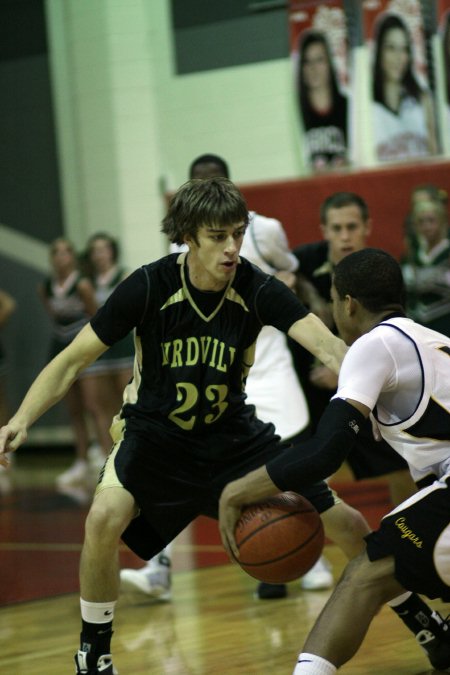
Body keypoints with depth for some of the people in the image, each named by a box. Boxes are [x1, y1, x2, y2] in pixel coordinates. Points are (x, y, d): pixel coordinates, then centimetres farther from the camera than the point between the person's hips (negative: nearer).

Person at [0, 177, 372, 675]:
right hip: (155, 431, -1)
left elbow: (325, 344, -34)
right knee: (105, 517, -30)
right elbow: (72, 361, -16)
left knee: (346, 526, -3)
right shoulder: (148, 287, -22)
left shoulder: (258, 290, -20)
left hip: (232, 433, 2)